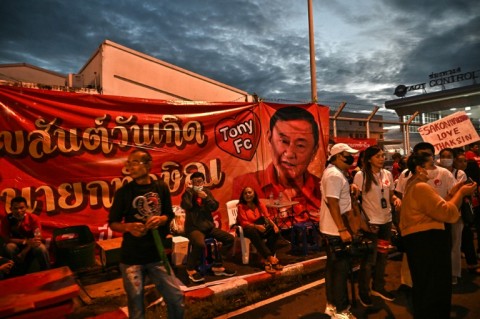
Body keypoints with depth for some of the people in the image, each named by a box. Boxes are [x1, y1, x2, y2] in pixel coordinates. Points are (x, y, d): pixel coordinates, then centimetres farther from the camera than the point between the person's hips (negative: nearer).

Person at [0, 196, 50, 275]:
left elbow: (37, 238, -20)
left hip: (31, 246, -1)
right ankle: (17, 275, -14)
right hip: (16, 245, 2)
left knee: (41, 248, -33)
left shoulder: (33, 218, -18)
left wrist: (23, 253, -34)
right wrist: (26, 241, -29)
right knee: (9, 247, -32)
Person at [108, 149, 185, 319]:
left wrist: (160, 220, -13)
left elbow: (169, 215, 9)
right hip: (131, 257, -1)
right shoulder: (123, 192, -5)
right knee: (136, 305, 10)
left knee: (177, 298, 7)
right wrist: (129, 227, -19)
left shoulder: (161, 187, 0)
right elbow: (113, 223, 1)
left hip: (157, 255, 2)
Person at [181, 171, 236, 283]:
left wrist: (206, 197, -15)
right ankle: (191, 269, -9)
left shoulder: (207, 192, 11)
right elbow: (186, 206, -22)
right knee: (200, 244, -36)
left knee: (230, 238, -3)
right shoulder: (188, 192, -1)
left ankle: (217, 266, 9)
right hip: (193, 227, -6)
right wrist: (189, 190, -15)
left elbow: (215, 207, -1)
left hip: (208, 226, 6)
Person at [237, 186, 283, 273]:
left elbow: (267, 217, -1)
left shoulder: (259, 204, 5)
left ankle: (265, 259, -27)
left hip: (260, 226, 5)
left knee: (275, 231, -23)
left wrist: (273, 224, -22)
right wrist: (256, 226, -33)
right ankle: (271, 258, -43)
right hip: (247, 228, -4)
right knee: (253, 232, -41)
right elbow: (244, 223, -15)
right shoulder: (241, 206, -8)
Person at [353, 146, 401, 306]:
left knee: (382, 256, 18)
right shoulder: (360, 175, -13)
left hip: (386, 220, 6)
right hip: (370, 222, -6)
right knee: (369, 258, 5)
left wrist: (396, 199, -10)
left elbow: (390, 194, 11)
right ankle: (363, 292, 23)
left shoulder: (388, 174, 3)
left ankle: (378, 287, 37)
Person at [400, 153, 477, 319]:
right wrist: (461, 193, -8)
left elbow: (435, 207, 16)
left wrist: (451, 193, 11)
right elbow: (447, 213, -19)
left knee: (423, 285, 23)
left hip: (417, 238, 11)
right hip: (427, 239, -11)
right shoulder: (421, 187, -17)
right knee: (435, 287, 2)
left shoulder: (412, 185, 17)